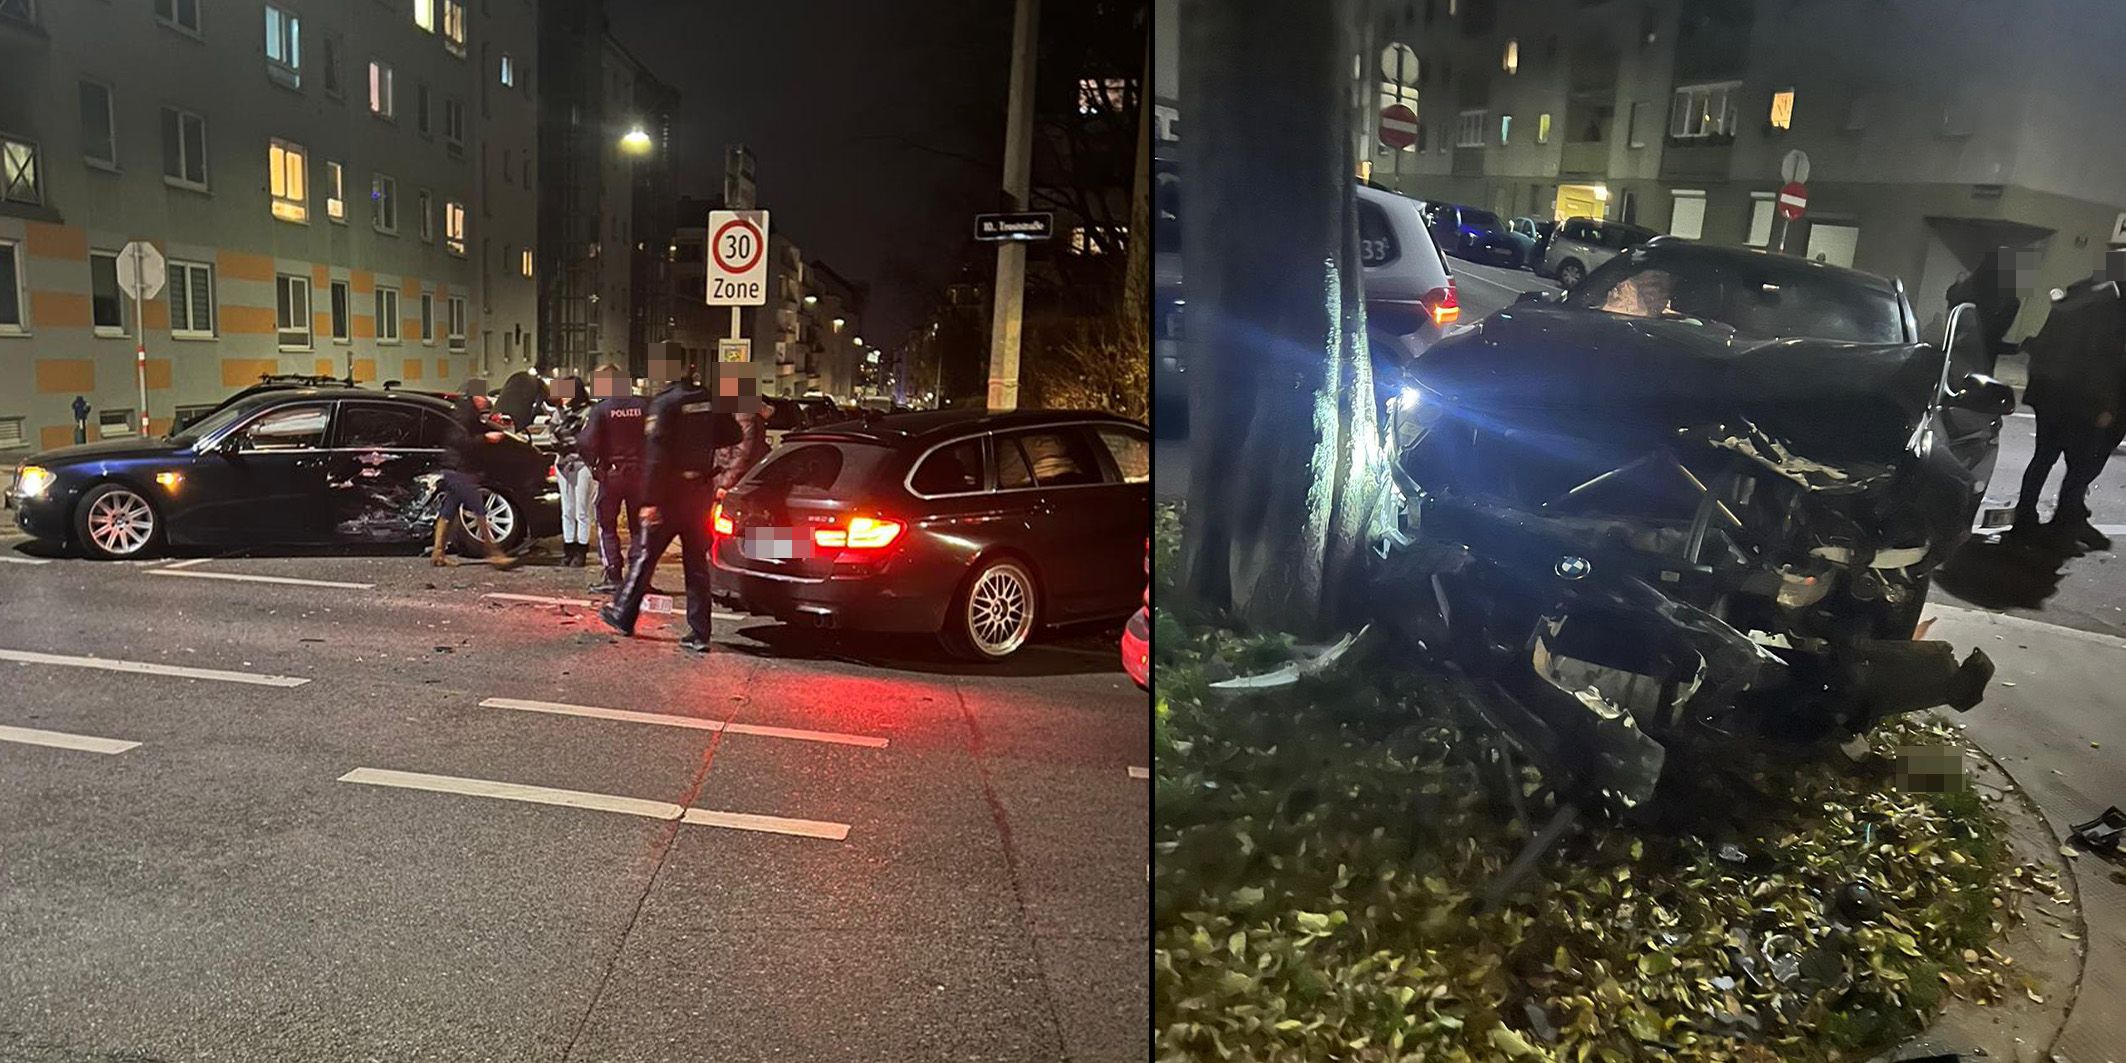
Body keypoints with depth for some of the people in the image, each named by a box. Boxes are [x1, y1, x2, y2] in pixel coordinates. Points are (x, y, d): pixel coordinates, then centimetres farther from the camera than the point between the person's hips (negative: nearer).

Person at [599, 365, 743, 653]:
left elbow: (655, 456, -19)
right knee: (696, 562, 9)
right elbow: (733, 434, 12)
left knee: (645, 556, 10)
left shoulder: (665, 403, -15)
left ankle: (623, 616, 25)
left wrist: (649, 501, -19)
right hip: (701, 491, 5)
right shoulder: (710, 401, 2)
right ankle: (699, 634, 7)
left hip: (671, 493, -5)